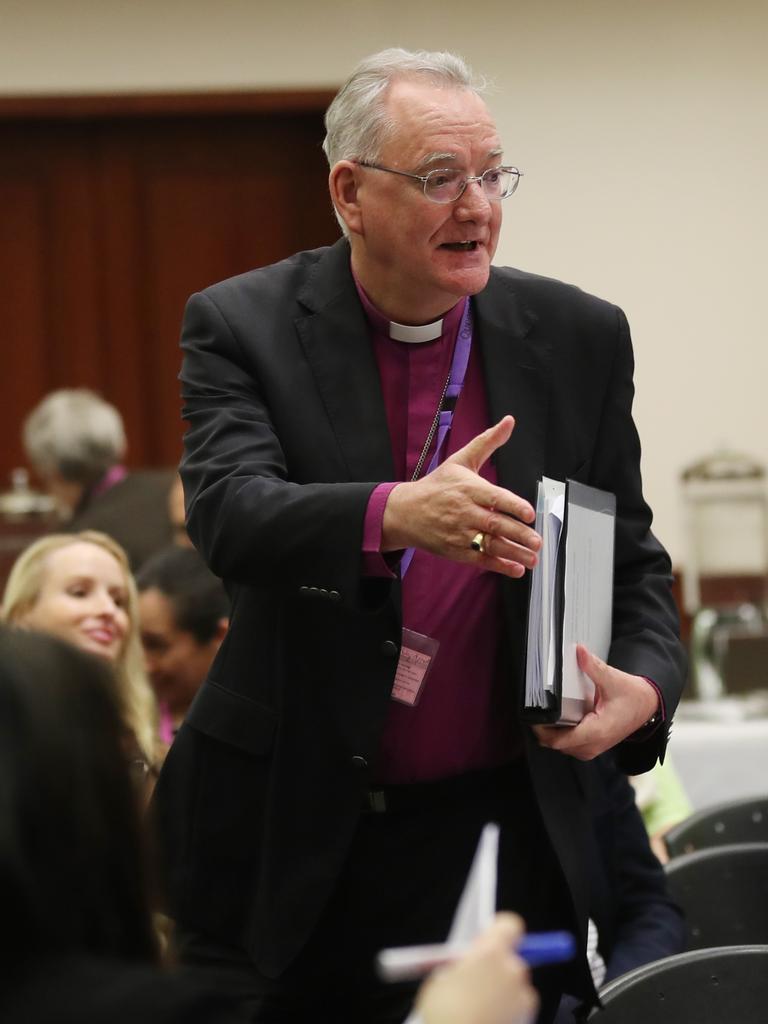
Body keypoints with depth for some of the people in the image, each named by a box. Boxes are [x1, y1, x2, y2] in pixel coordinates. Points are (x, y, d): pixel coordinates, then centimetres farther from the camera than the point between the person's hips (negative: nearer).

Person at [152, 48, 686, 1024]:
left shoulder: (579, 338, 3)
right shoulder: (242, 326, -5)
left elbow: (630, 559, 9)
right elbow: (229, 516, -21)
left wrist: (645, 681, -14)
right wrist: (393, 514, -40)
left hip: (498, 825, 2)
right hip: (289, 826, -1)